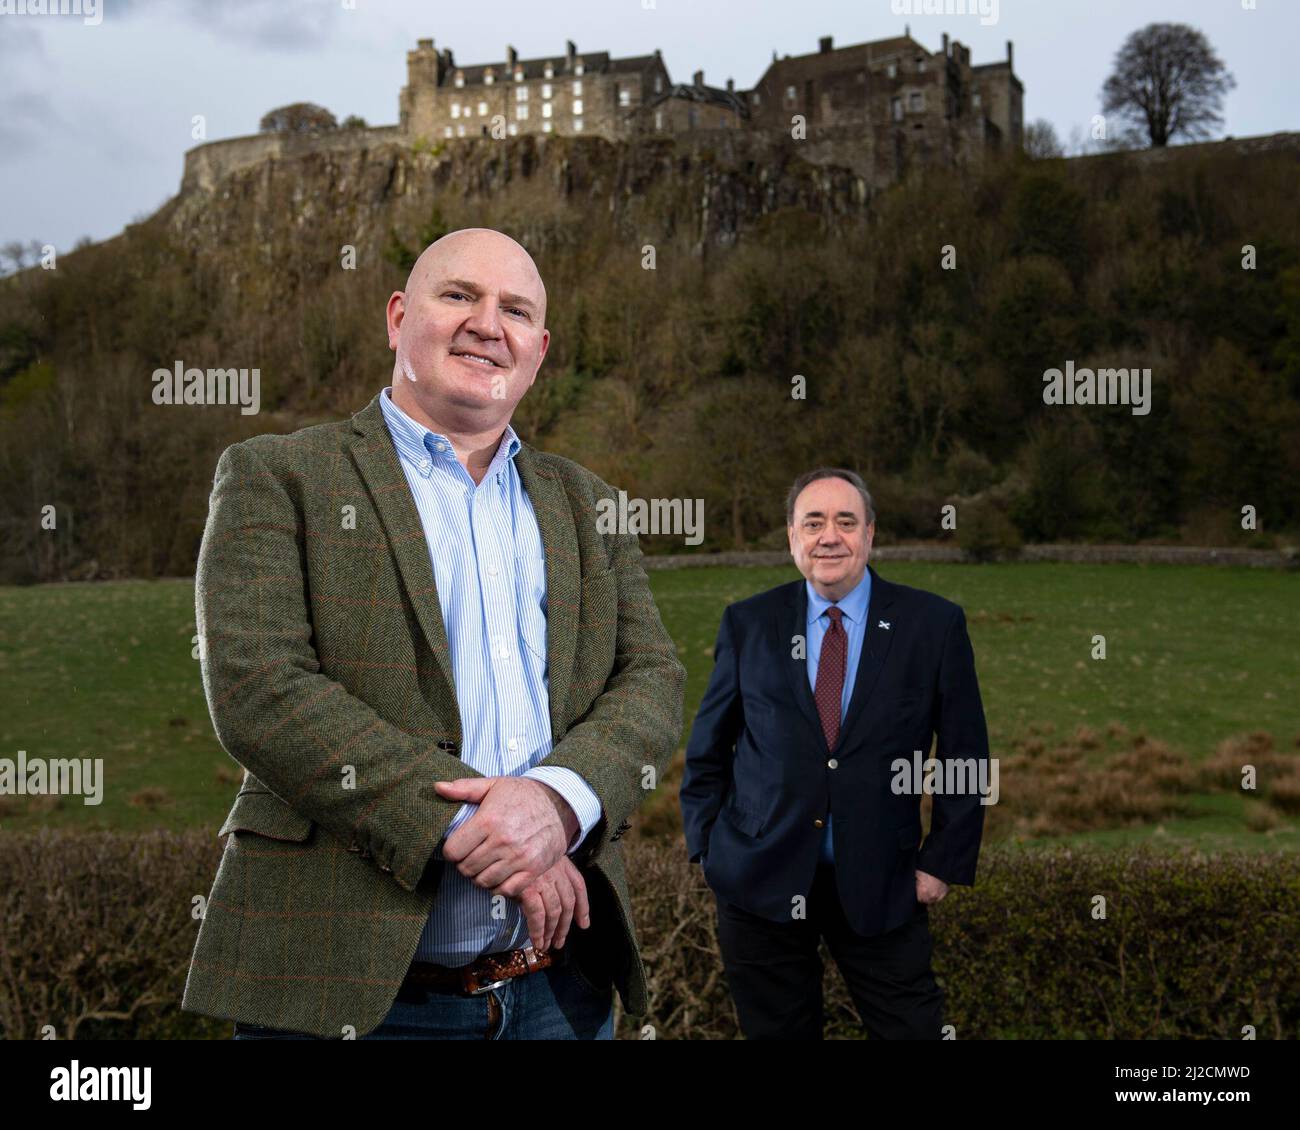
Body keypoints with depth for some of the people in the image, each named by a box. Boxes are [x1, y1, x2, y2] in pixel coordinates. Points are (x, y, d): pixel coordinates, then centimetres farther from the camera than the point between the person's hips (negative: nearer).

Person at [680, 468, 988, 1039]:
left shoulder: (934, 623, -2)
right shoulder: (747, 623, 1)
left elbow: (965, 756, 3)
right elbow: (707, 751, 9)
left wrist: (944, 861, -1)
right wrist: (709, 847, 3)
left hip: (881, 885, -1)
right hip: (760, 881, 1)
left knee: (913, 1028, 6)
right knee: (776, 1031, 13)